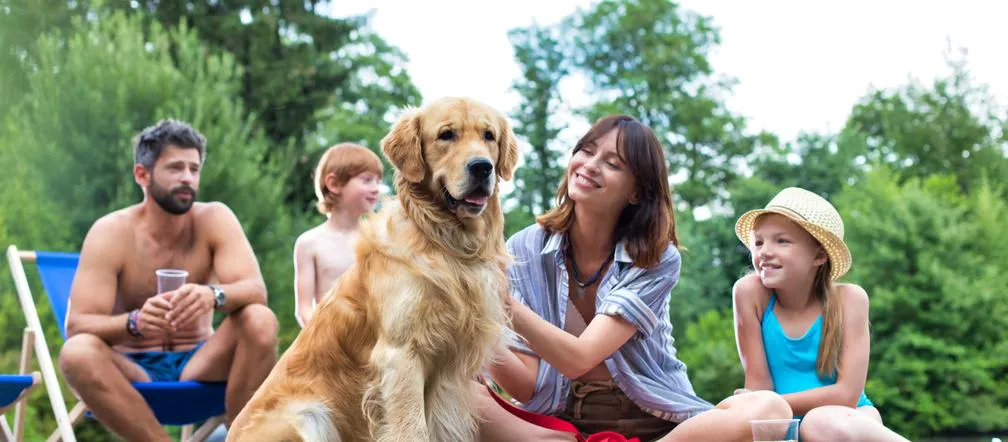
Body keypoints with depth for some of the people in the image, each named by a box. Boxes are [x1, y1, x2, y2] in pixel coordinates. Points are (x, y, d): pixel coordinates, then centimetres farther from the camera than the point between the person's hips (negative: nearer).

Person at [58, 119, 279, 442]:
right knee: (77, 352, -32)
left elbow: (255, 290, -18)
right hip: (132, 370, -1)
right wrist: (135, 322, -38)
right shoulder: (110, 233, -9)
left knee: (260, 321, -26)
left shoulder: (214, 218, -5)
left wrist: (213, 295, -41)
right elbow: (76, 325, -16)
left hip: (198, 366, 1)